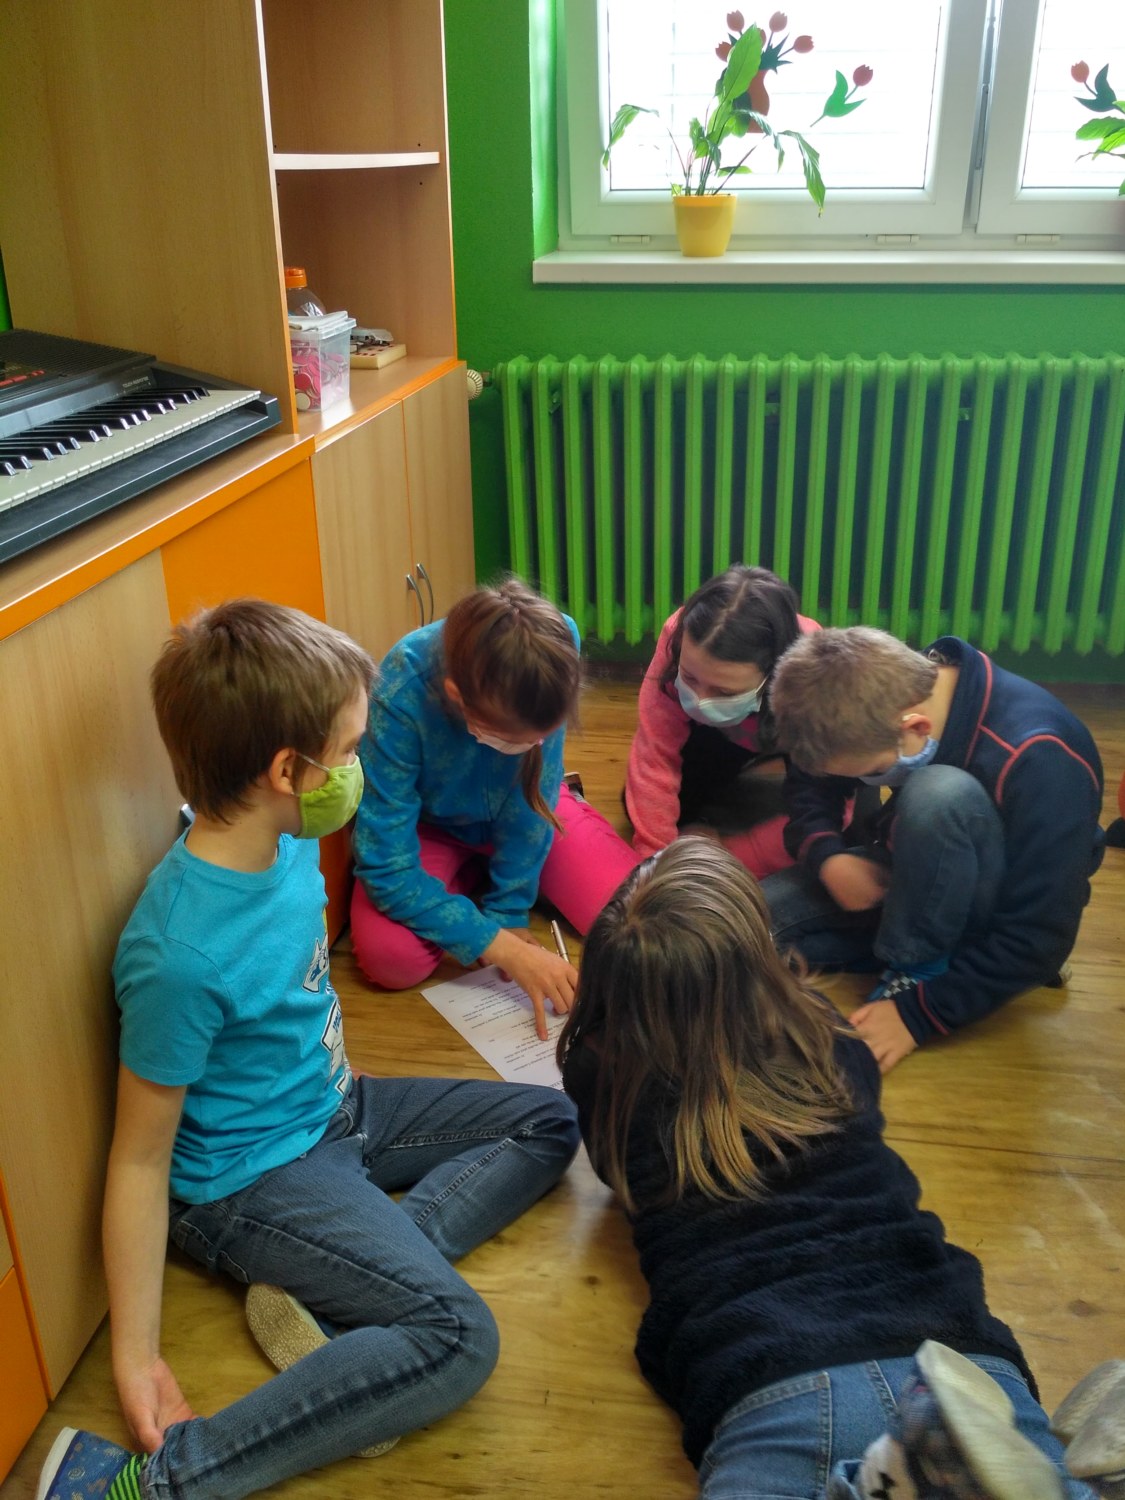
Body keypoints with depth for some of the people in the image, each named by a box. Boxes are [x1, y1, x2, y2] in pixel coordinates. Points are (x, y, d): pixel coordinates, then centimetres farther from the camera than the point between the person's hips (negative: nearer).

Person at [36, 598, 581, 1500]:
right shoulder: (178, 954, -32)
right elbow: (140, 1160, -21)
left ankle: (332, 1288, -6)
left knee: (551, 1123, 9)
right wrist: (135, 1355, -17)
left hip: (335, 1107, 9)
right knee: (456, 1338, -24)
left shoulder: (286, 843, -10)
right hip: (254, 1178, -9)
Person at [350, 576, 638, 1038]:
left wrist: (508, 911, -20)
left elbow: (535, 794, -20)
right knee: (393, 957, -28)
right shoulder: (400, 697, -37)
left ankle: (501, 874, 13)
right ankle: (475, 875, 5)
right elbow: (387, 869, -31)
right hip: (429, 823, -2)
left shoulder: (558, 645, -32)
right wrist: (503, 947, -33)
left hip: (523, 807, 2)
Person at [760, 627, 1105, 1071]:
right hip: (906, 878, 6)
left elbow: (1041, 937, -29)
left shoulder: (1036, 759, -32)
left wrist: (918, 1012, -27)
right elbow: (809, 782, 2)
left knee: (938, 793, -37)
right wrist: (827, 858, -18)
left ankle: (915, 975, -17)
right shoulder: (881, 703, -16)